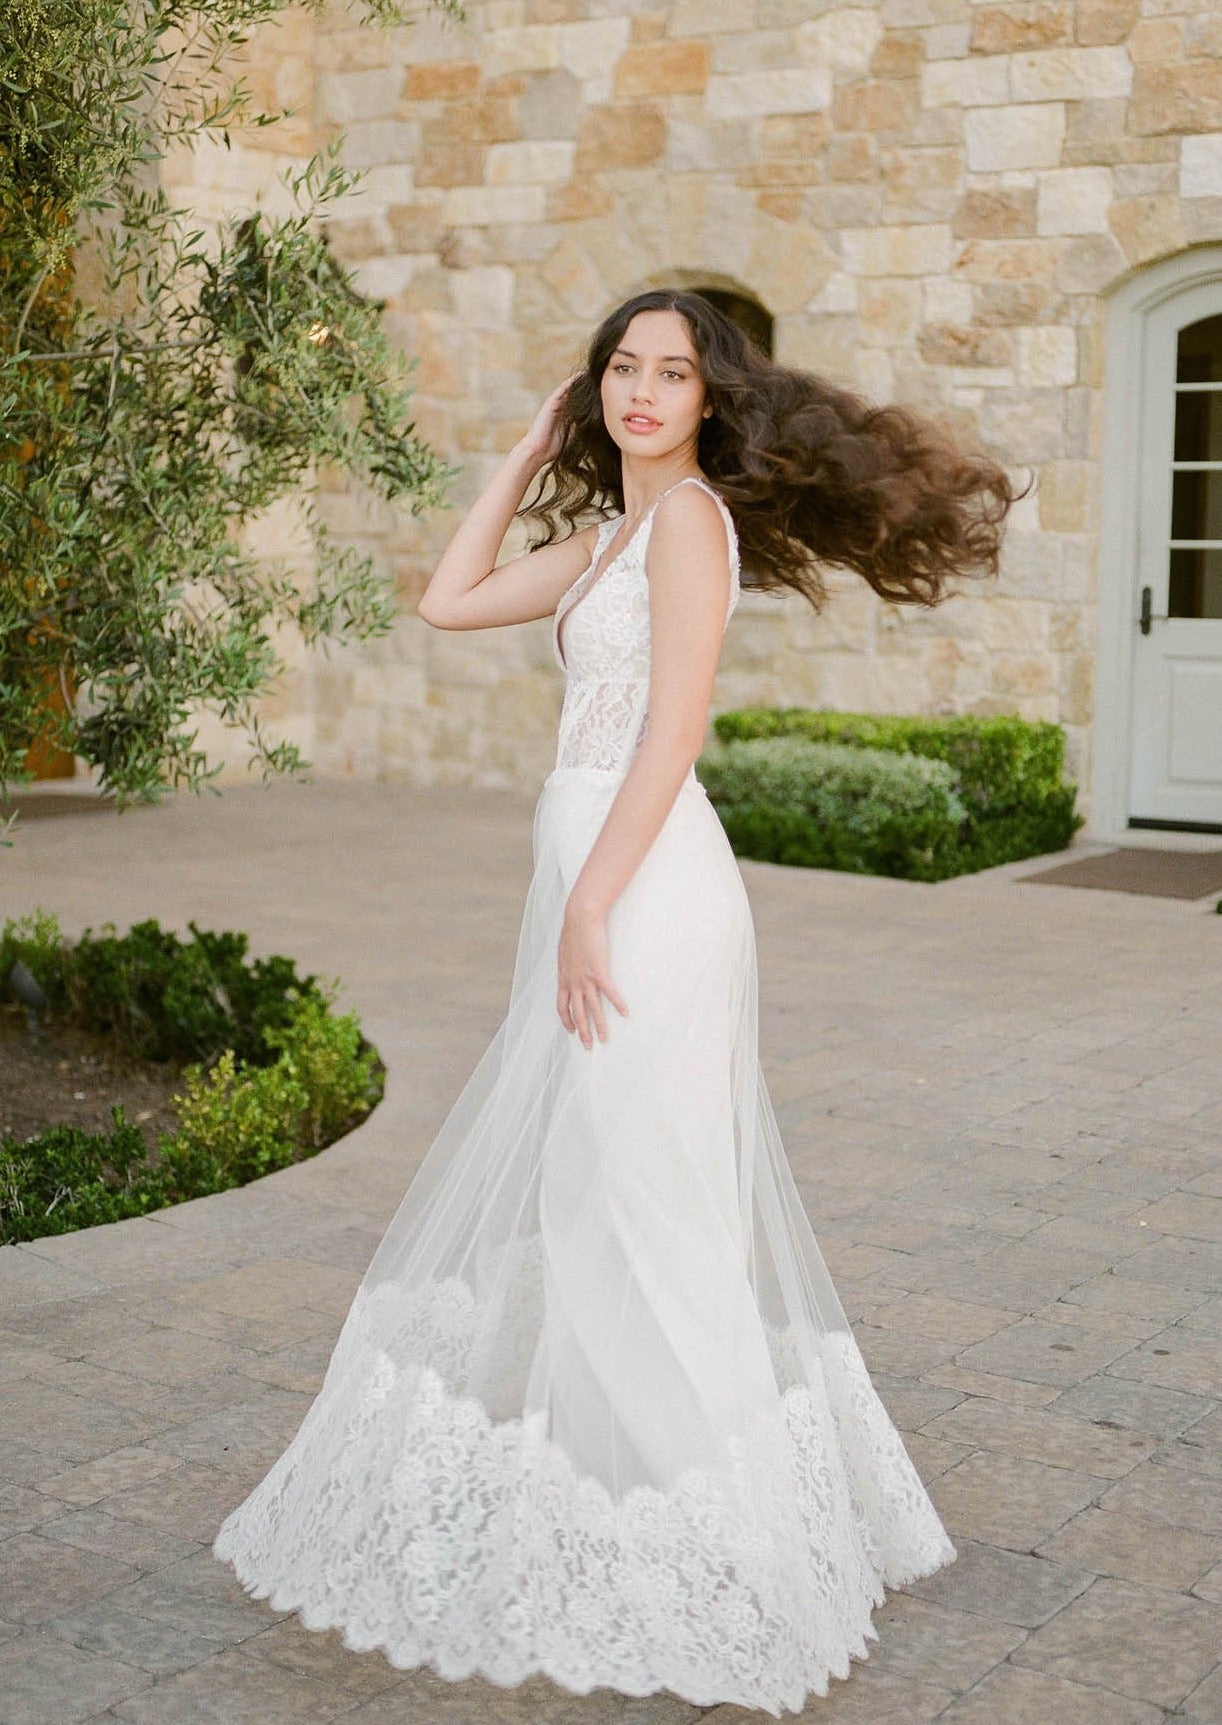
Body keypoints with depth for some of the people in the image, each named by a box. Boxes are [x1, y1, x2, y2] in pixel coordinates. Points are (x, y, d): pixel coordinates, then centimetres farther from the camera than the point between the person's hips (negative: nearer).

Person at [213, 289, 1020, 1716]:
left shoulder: (690, 514, -8)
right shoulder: (605, 533, 18)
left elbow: (674, 726, -16)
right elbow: (450, 602, 21)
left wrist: (592, 905, -19)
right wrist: (532, 451, 19)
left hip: (643, 893, -10)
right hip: (593, 883, 10)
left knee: (639, 1206, -6)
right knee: (563, 1196, 16)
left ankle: (734, 1571, 3)